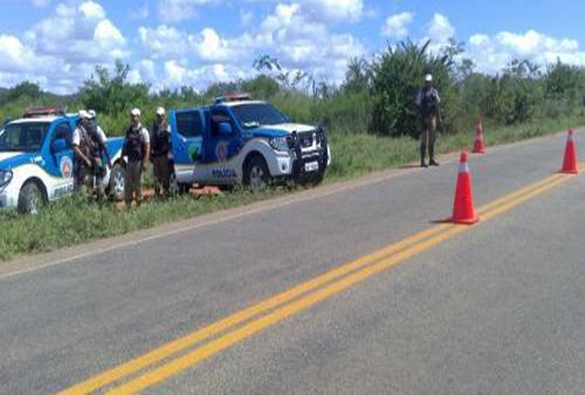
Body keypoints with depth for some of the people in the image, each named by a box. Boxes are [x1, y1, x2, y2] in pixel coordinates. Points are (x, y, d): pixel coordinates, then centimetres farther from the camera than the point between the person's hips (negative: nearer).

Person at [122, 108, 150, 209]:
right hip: (129, 161, 5)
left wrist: (145, 162, -17)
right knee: (128, 184, 5)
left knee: (138, 184, 0)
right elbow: (125, 146, 18)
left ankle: (139, 204, 9)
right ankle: (128, 204, 11)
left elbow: (147, 147, -10)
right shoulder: (128, 131, 13)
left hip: (138, 161, -5)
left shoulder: (143, 131, -4)